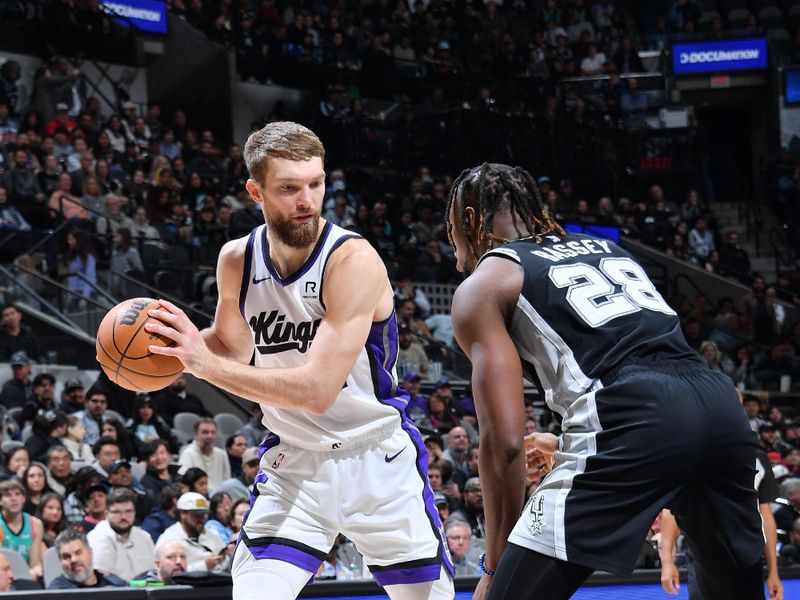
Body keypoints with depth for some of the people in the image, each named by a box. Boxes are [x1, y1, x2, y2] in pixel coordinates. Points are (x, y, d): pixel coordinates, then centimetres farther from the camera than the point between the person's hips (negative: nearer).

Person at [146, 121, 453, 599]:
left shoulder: (354, 260, -23)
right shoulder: (238, 260, -6)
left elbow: (318, 389, -29)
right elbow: (233, 344, 14)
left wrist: (208, 365, -33)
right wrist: (180, 348, -8)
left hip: (379, 458, -3)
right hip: (294, 462, 3)